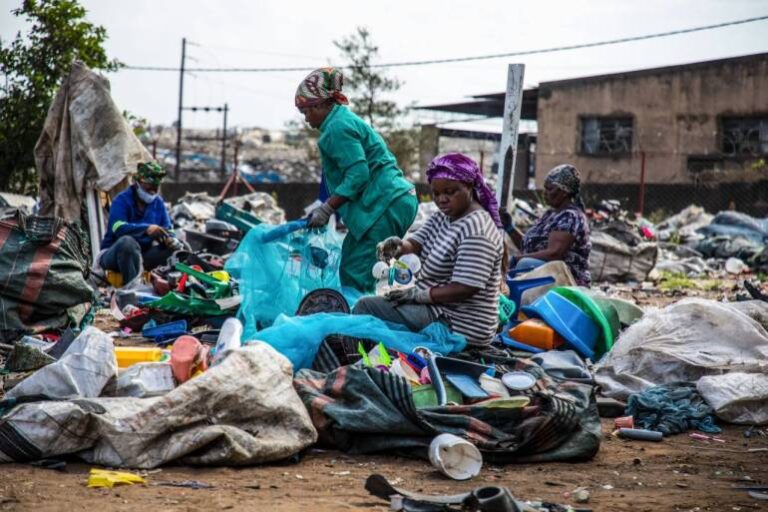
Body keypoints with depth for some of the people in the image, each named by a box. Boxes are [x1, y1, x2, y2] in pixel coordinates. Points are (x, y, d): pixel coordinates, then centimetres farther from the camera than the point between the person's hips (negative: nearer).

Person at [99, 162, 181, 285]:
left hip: (141, 255, 6)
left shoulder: (158, 202, 5)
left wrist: (170, 239, -25)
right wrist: (146, 229, -46)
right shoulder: (122, 200, -14)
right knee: (127, 241, -38)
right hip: (113, 255, -6)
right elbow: (118, 228, -31)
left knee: (176, 246, -12)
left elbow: (167, 229, 2)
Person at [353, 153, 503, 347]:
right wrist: (398, 246, -23)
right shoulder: (442, 217, 10)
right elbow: (415, 244, 0)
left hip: (458, 325, -10)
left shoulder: (476, 231, -20)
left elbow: (465, 289, -26)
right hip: (442, 309, 10)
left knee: (366, 307, -12)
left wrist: (418, 294, -19)